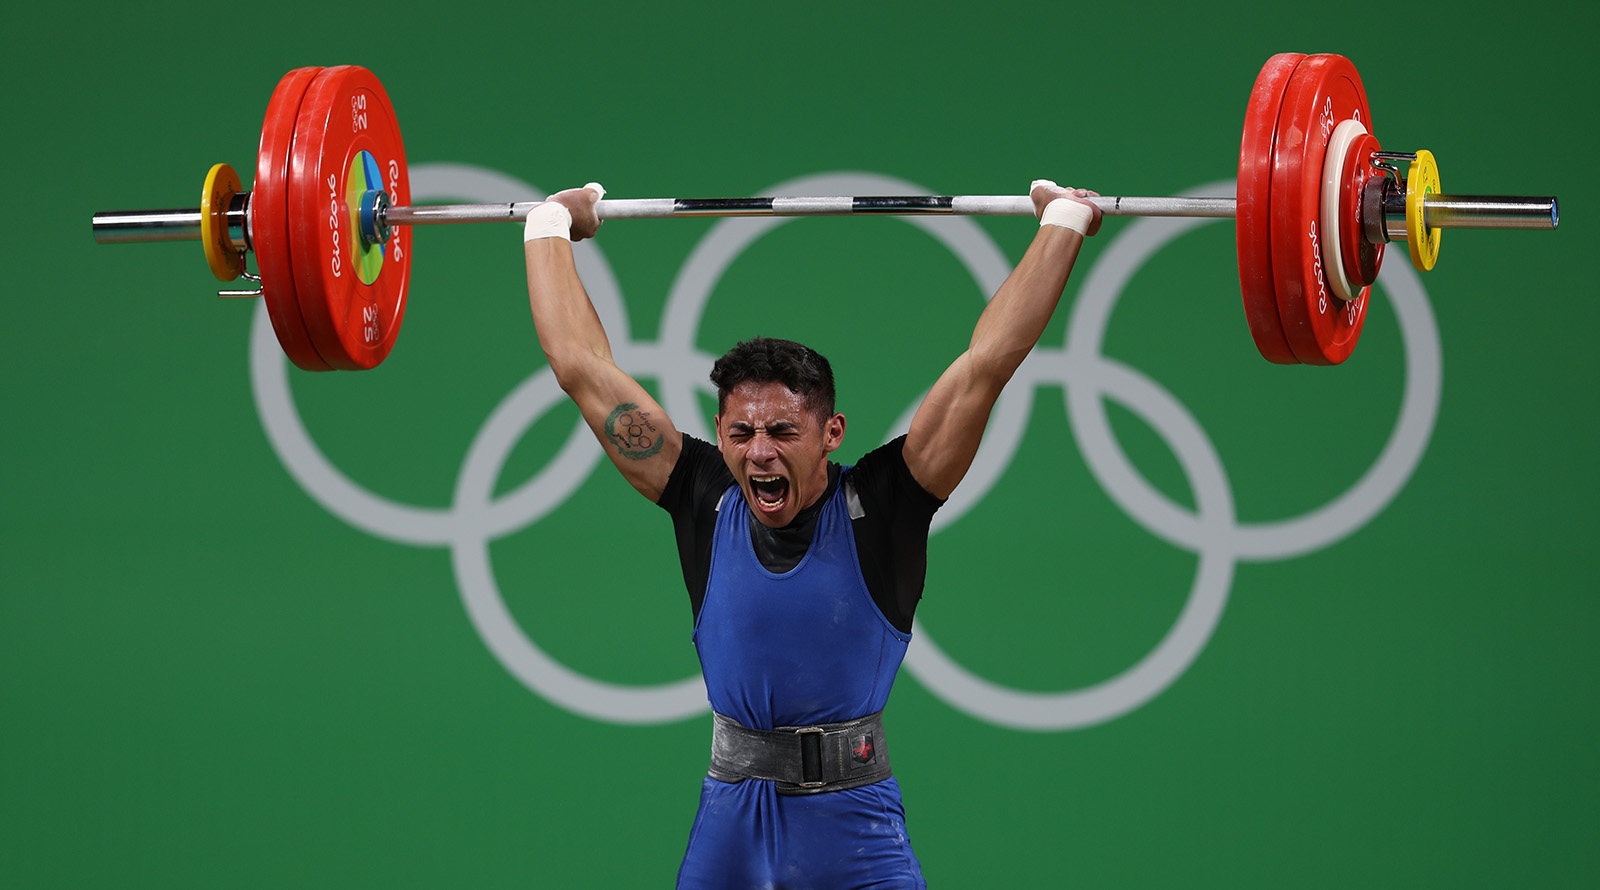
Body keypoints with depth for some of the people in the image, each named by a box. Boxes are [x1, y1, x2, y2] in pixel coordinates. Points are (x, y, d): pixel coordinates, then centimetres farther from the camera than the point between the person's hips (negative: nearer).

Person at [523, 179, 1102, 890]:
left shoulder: (875, 508, -6)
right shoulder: (705, 504, 2)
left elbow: (987, 362, -7)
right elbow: (583, 366, 6)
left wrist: (1063, 222, -4)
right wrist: (550, 224, 13)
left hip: (855, 832, -3)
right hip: (728, 828, 3)